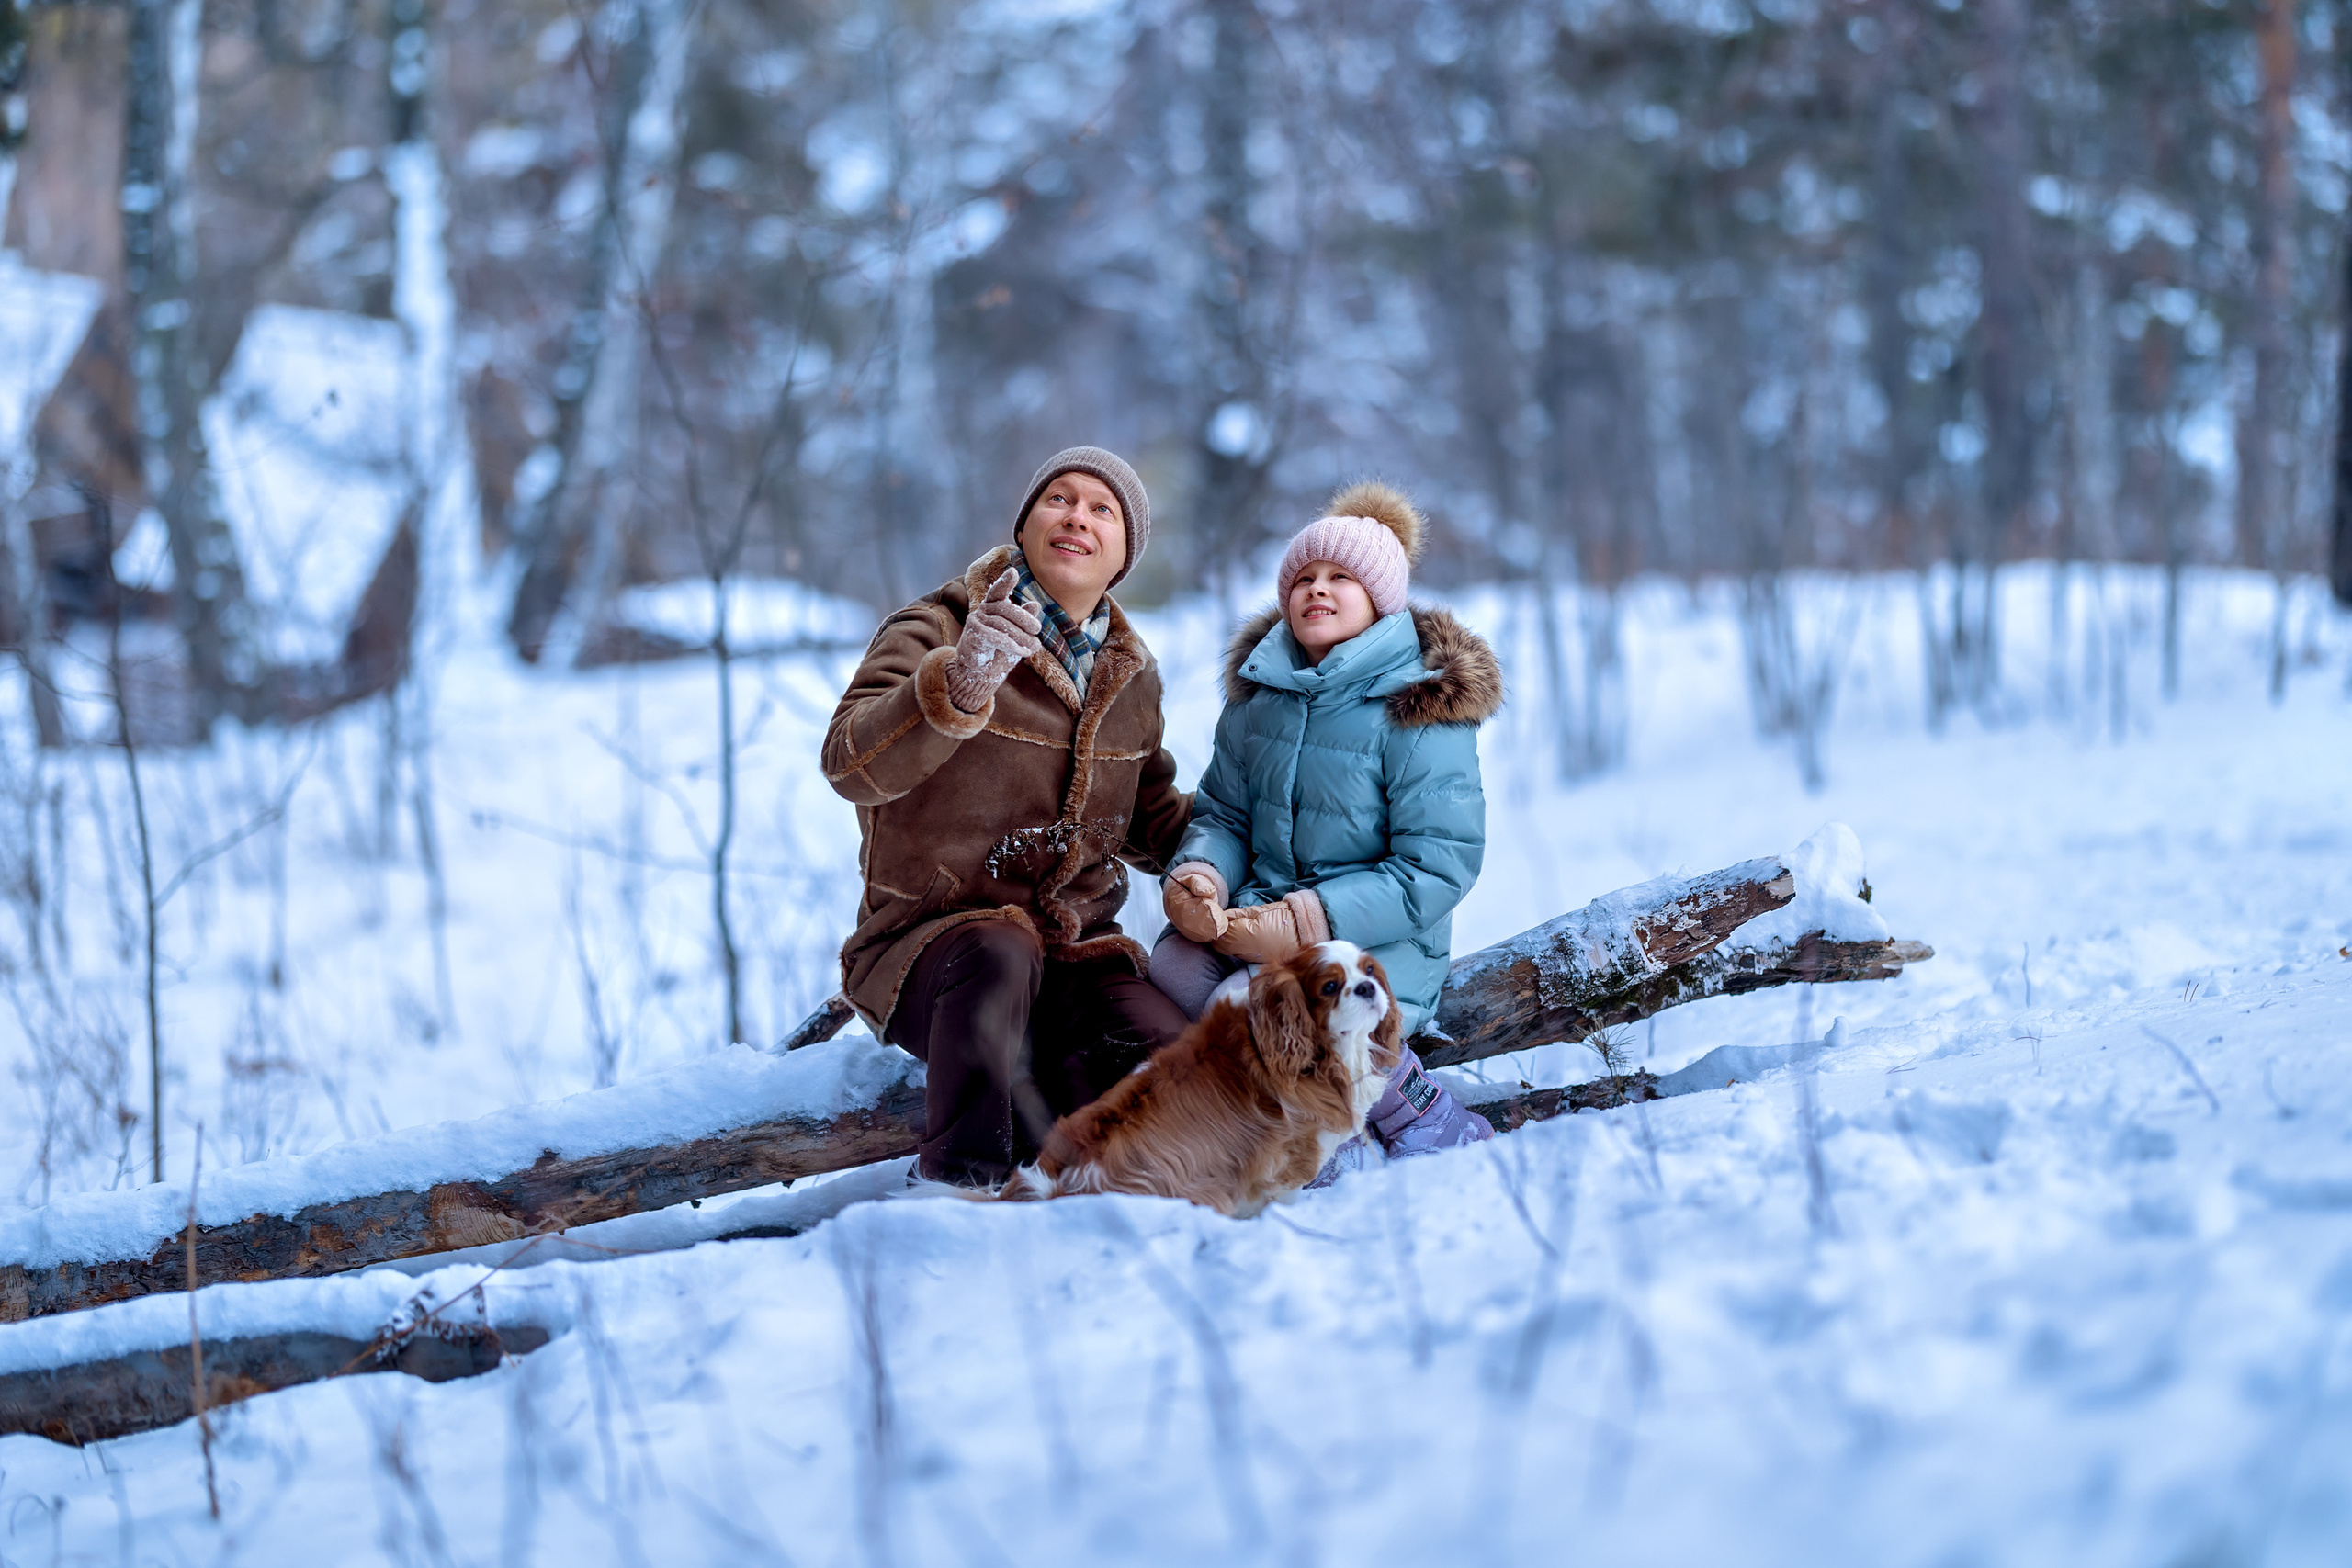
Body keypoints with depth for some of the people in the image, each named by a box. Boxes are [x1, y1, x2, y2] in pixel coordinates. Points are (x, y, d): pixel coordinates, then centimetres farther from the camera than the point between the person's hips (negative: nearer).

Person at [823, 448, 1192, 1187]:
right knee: (1001, 953, -41)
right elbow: (852, 765, -25)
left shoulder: (1132, 675, 14)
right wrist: (958, 684, -43)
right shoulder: (935, 633, -6)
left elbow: (1148, 816, 28)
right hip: (926, 943, -4)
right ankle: (960, 1176, -28)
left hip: (1078, 955, 4)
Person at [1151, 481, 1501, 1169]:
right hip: (1261, 910, 6)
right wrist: (1198, 876, -11)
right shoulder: (1257, 693, 10)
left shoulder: (1422, 708, -10)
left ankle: (1421, 1118, -13)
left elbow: (1439, 868, -15)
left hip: (1376, 941, -6)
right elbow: (1223, 813, 14)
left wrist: (1310, 920, -24)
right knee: (1170, 967, -26)